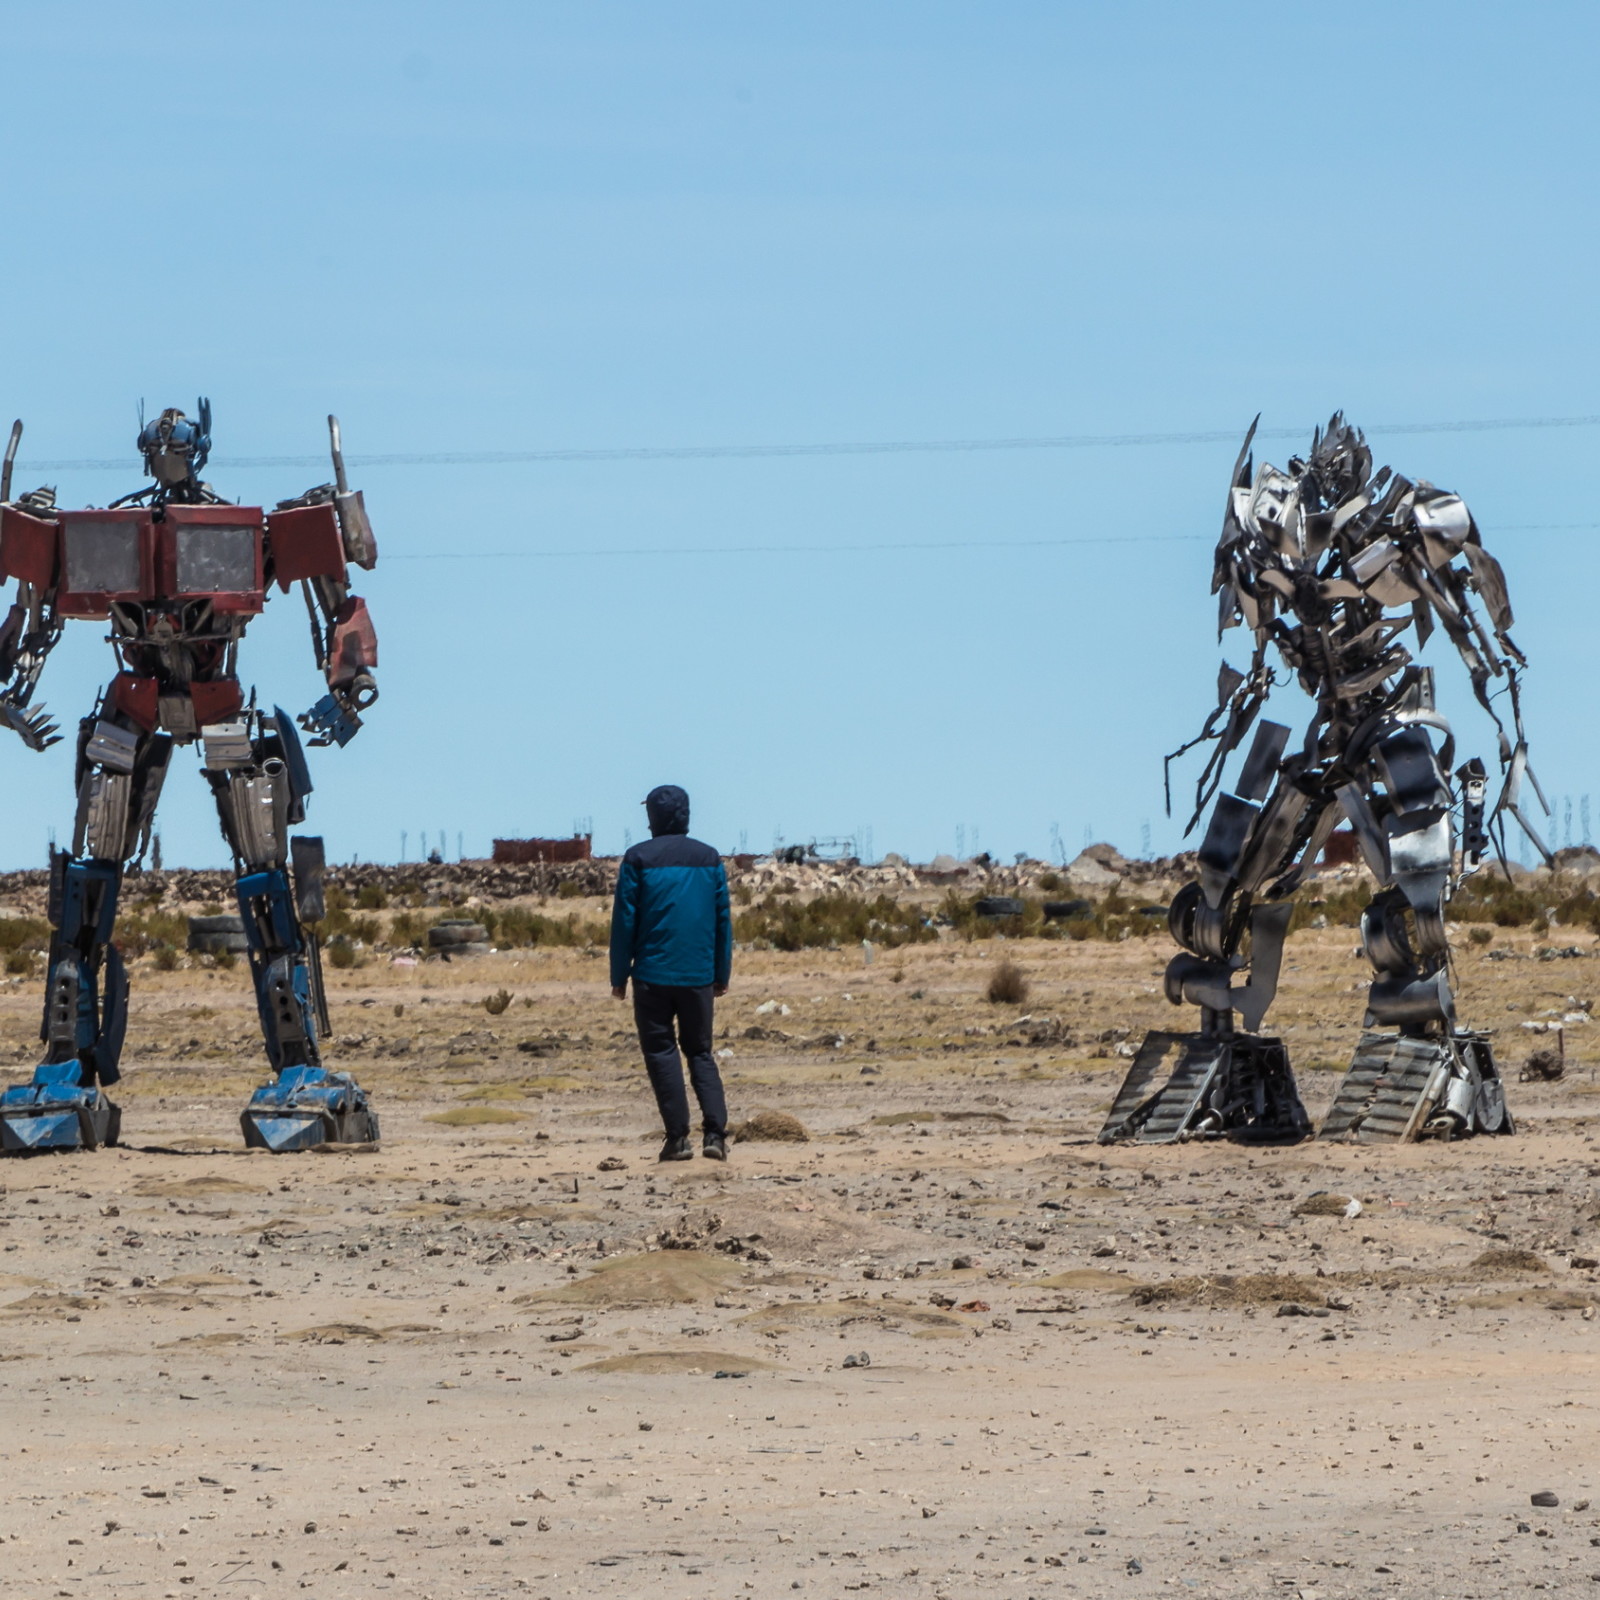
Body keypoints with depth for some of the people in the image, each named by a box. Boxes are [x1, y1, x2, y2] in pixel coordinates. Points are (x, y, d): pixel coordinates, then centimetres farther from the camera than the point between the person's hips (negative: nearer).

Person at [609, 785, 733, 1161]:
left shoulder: (638, 859, -4)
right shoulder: (709, 859, 6)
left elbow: (624, 921, -4)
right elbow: (723, 920, 9)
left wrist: (619, 976, 2)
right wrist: (722, 974, 16)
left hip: (653, 974, -3)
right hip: (699, 975, 3)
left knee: (661, 1052, 3)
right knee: (700, 1052, 11)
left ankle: (678, 1137, -3)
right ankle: (715, 1132, -4)